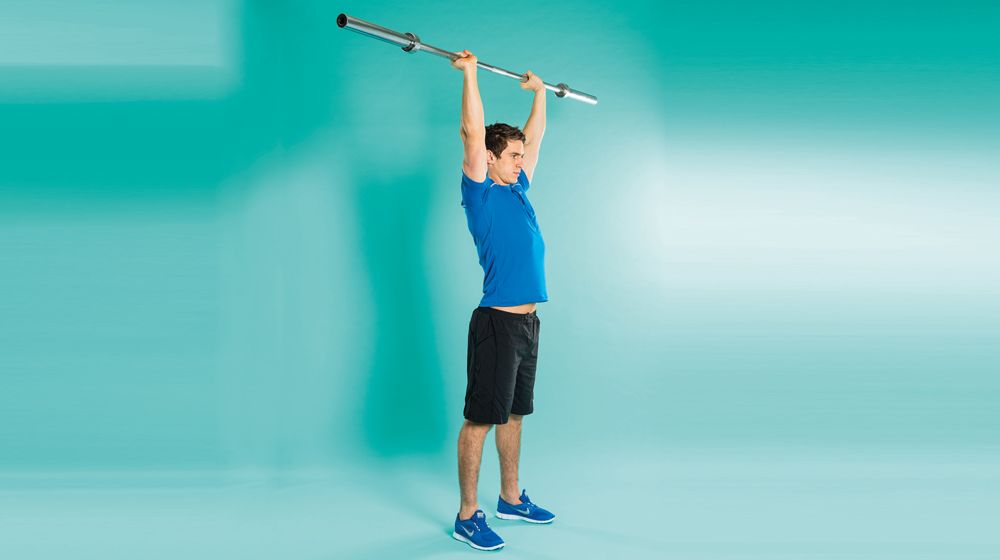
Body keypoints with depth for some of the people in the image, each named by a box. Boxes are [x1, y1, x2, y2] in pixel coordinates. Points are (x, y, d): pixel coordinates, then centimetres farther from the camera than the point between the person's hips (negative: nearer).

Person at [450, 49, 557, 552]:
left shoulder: (518, 190, 14)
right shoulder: (481, 194, -7)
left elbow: (535, 136, 27)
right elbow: (473, 132, -15)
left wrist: (539, 92, 32)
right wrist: (469, 73, -13)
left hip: (527, 322, 8)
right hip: (497, 322, -8)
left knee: (512, 415, 17)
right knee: (480, 419, -2)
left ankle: (511, 499, 30)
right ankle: (467, 516, 5)